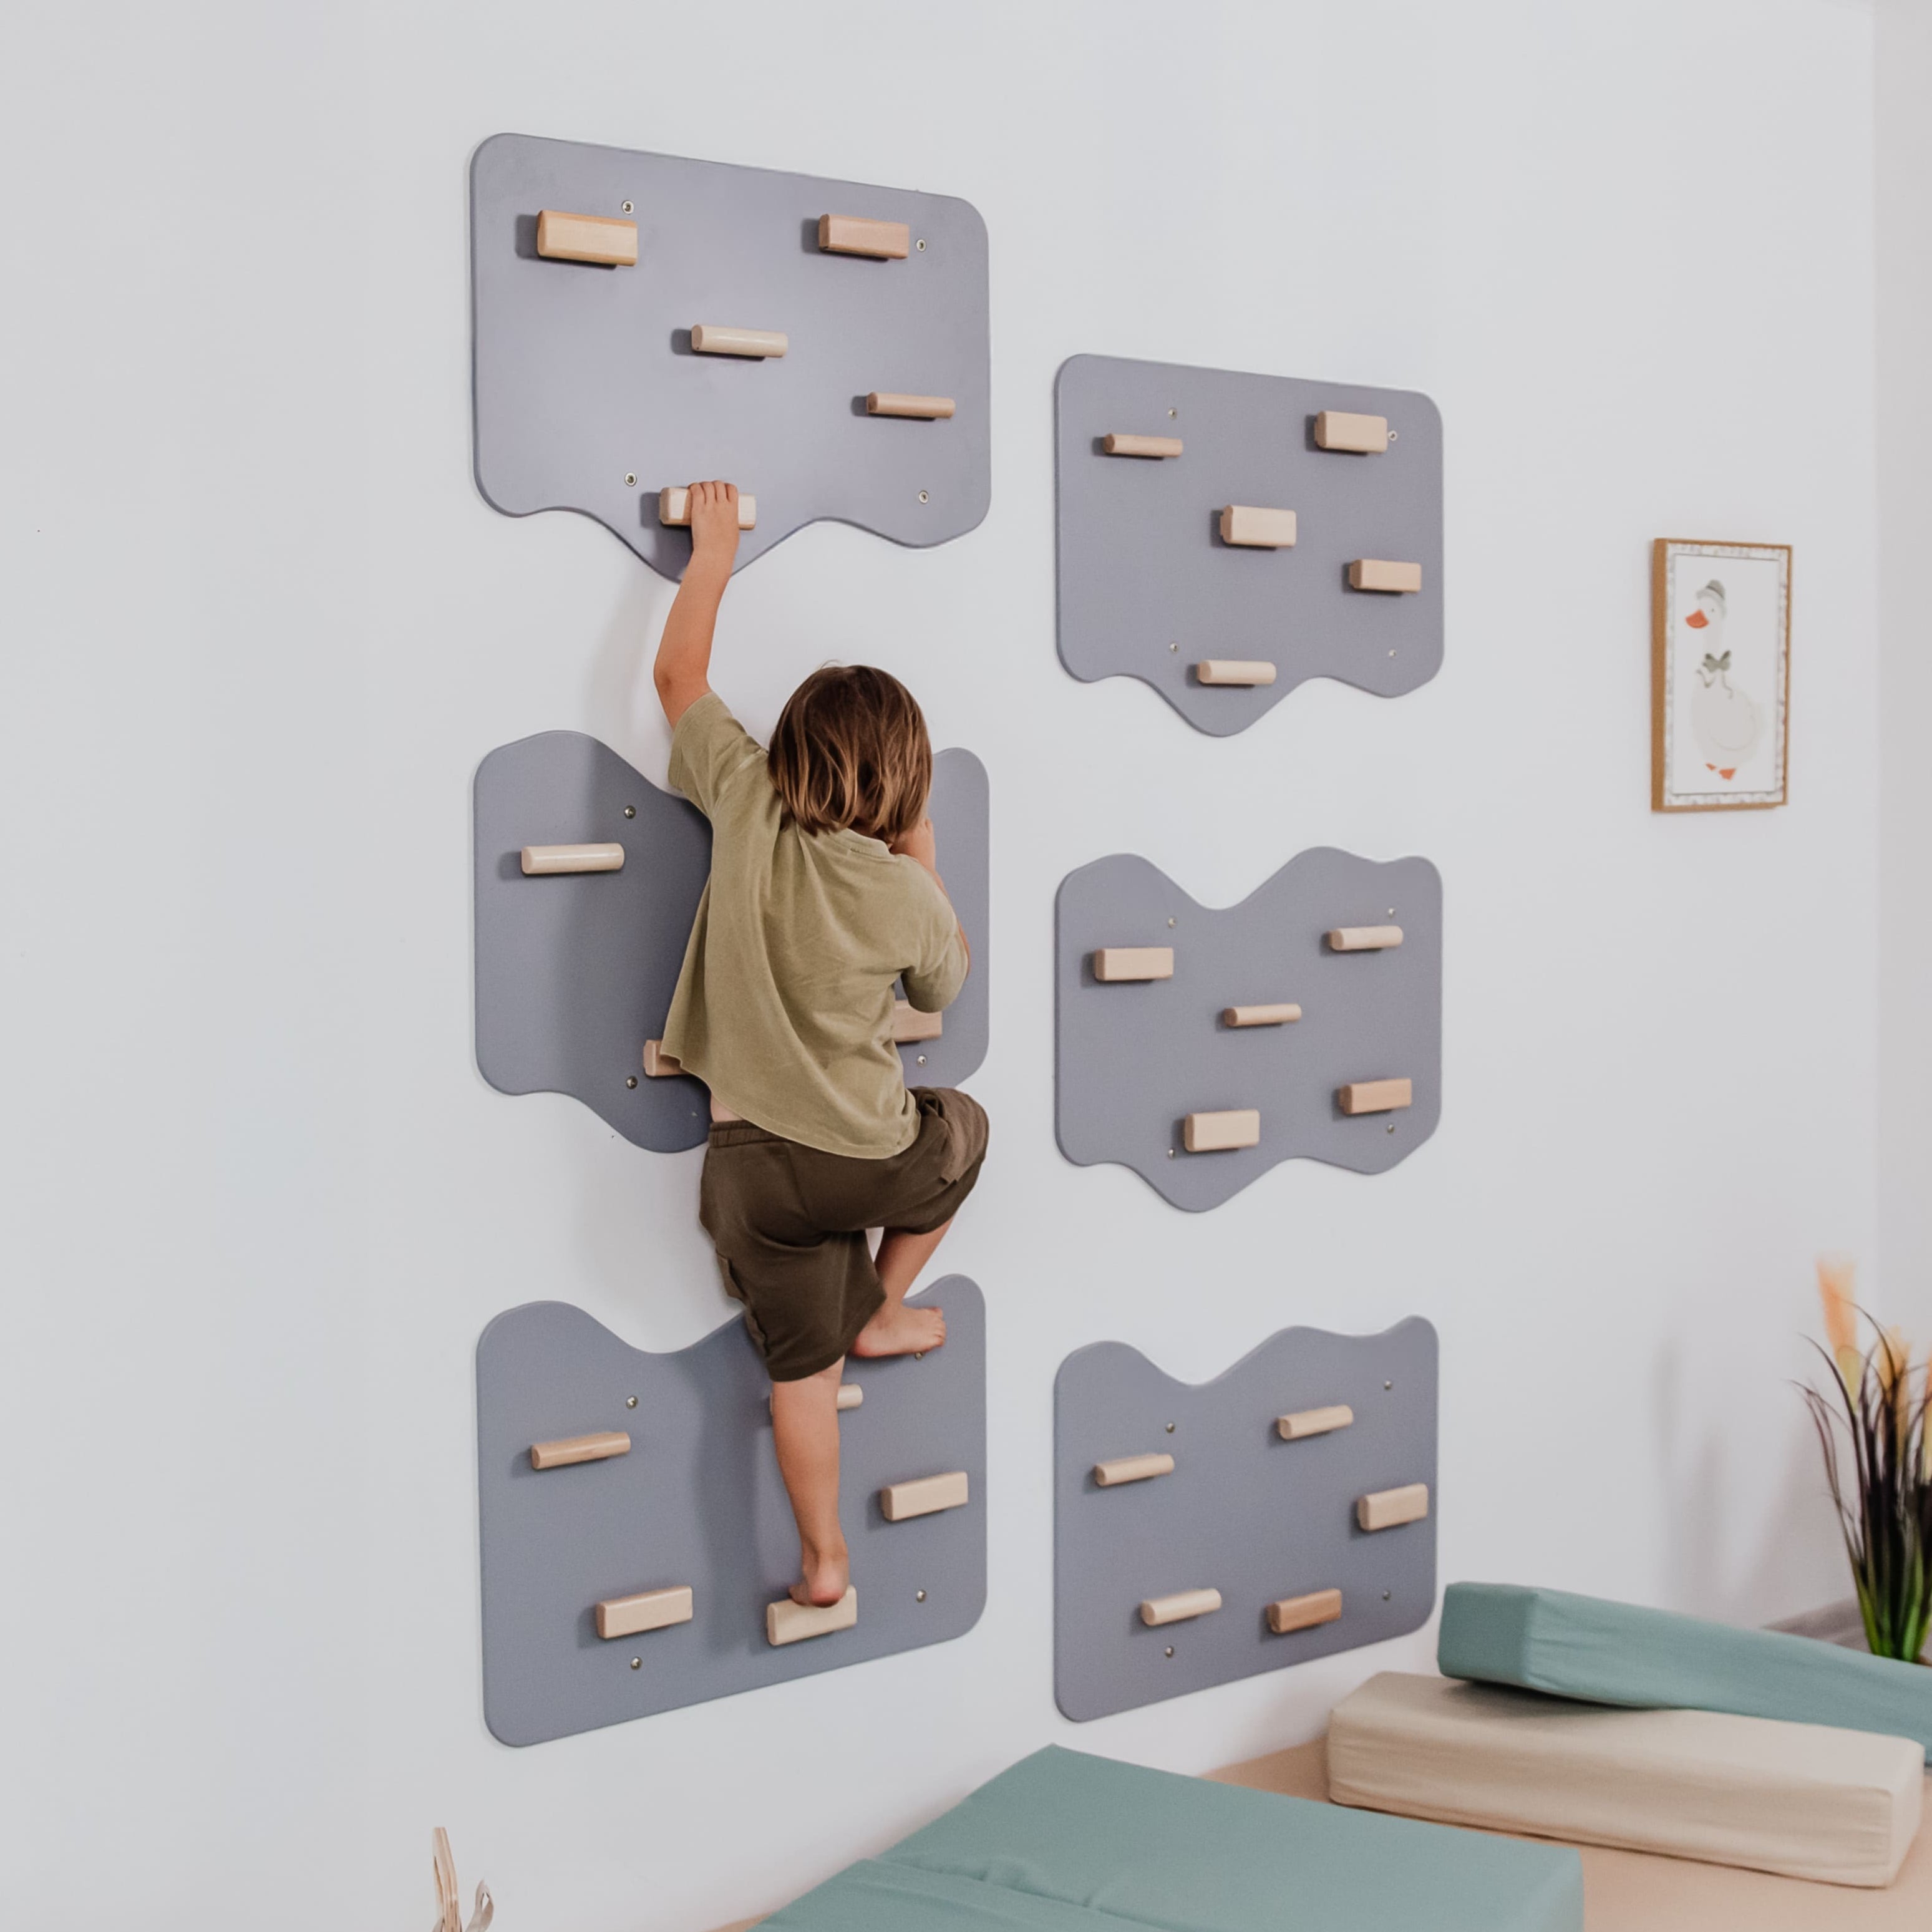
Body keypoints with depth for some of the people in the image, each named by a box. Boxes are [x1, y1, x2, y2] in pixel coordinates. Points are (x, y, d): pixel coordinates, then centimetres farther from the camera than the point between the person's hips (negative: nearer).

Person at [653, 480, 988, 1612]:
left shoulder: (747, 810, -11)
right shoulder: (907, 894, -15)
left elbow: (680, 677, 3)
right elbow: (947, 986, 8)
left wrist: (714, 554, 13)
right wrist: (923, 858, 13)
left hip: (754, 1163, 2)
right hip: (871, 1159, -2)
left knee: (804, 1362, 14)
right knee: (963, 1129, 32)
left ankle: (825, 1559, 22)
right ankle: (883, 1314, 39)